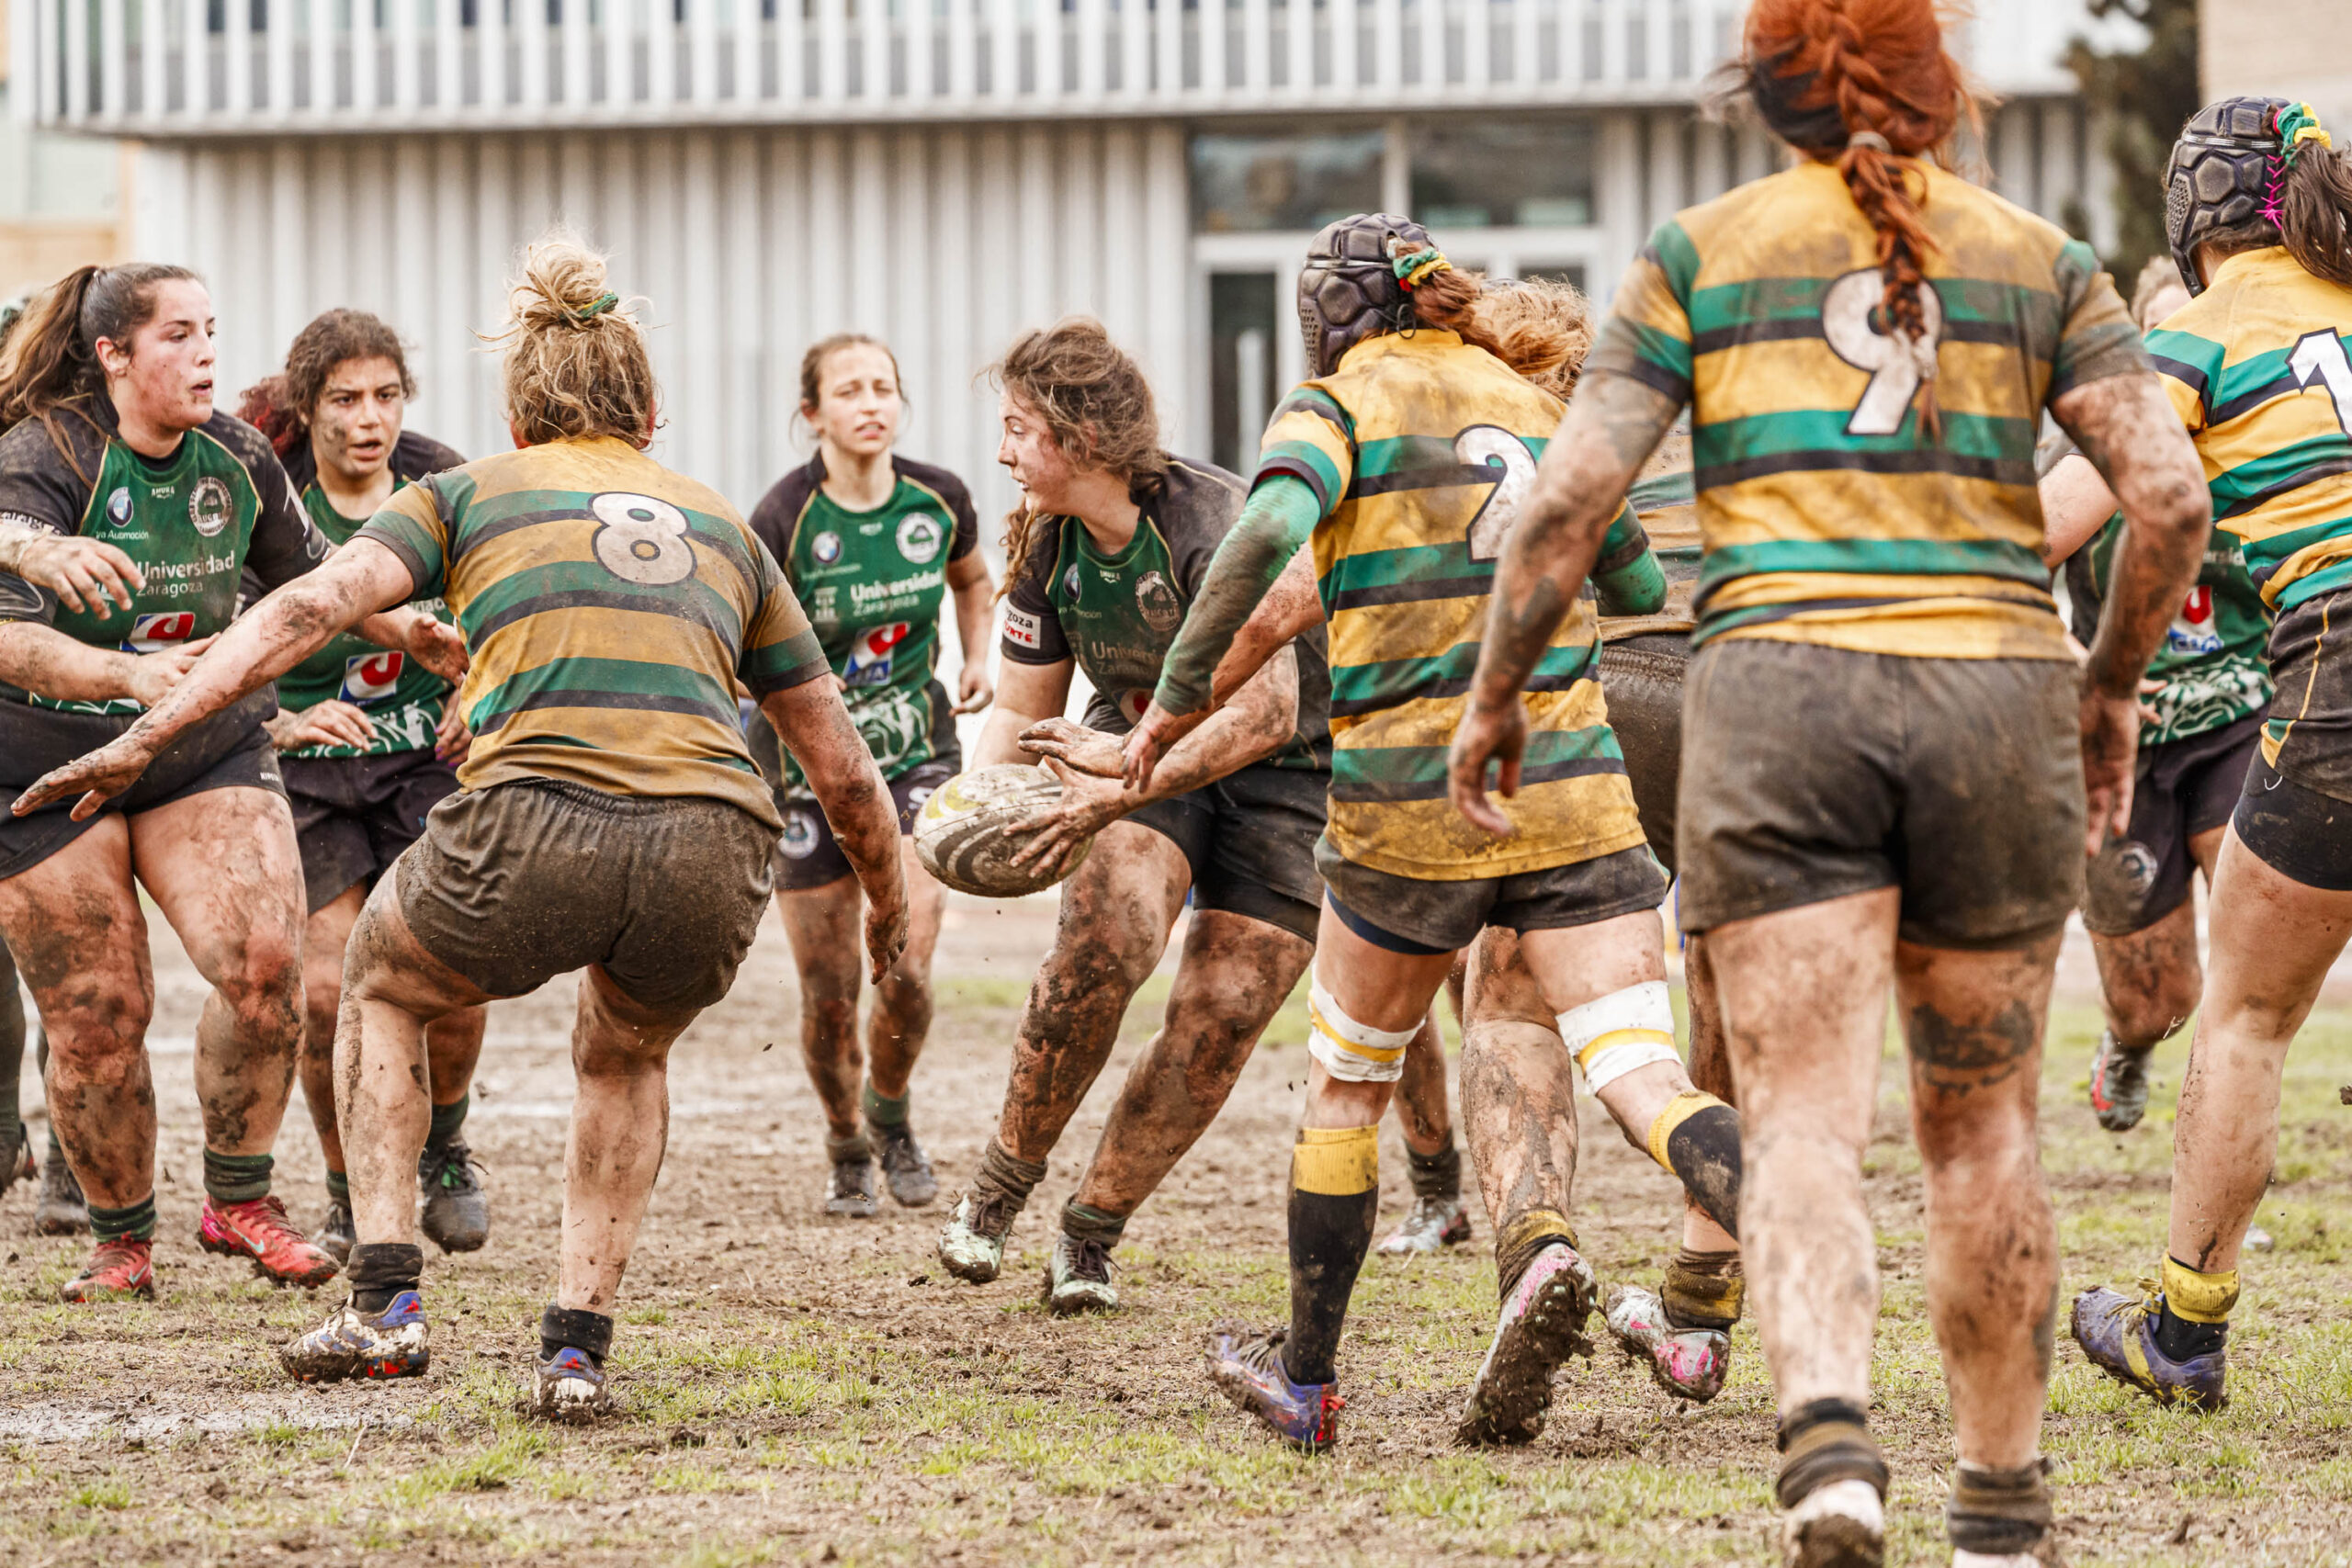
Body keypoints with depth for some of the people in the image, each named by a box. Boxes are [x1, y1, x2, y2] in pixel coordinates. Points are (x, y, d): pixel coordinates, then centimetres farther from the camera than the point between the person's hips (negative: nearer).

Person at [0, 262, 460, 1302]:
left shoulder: (236, 457, -1)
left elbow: (309, 574, 18)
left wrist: (411, 631, 9)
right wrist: (128, 675, -45)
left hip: (208, 747, 4)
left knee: (266, 961, -17)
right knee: (98, 1018, -3)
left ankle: (237, 1198, 1)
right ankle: (120, 1238, 18)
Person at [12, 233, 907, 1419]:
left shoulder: (469, 492, 21)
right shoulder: (723, 529, 28)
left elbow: (308, 609, 4)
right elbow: (841, 767, 30)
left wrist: (144, 736, 0)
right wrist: (889, 903, 45)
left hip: (536, 834, -2)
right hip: (712, 850, 2)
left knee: (380, 981, 31)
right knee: (626, 1061, 36)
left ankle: (385, 1303, 19)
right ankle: (578, 1349, 21)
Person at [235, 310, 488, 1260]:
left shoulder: (441, 482, -4)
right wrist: (284, 724, -26)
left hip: (433, 754, 1)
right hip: (311, 770, -1)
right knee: (327, 986, -13)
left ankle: (443, 1150, 17)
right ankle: (347, 1198, 10)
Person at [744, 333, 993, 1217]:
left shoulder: (939, 501, -4)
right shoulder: (782, 522, -17)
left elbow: (972, 580, 19)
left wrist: (978, 658, 2)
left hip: (916, 755, 2)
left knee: (905, 968, -14)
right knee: (830, 990, 0)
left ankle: (891, 1116, 17)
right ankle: (846, 1152, 27)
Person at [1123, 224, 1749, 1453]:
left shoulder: (1338, 406, 1)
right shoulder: (1530, 401, 15)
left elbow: (1267, 534, -19)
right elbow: (1639, 586, 22)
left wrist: (1175, 704, -12)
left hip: (1408, 795, -3)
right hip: (1572, 784, 3)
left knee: (1348, 1076, 15)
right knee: (1642, 1072, -3)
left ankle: (1306, 1379, 26)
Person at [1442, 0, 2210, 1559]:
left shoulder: (1703, 251, 8)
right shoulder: (2045, 262, 10)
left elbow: (1569, 502, 0)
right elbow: (2173, 502, 0)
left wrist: (1495, 694, 12)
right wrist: (2112, 684, 15)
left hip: (1779, 687, -1)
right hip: (1993, 693, 1)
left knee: (1806, 1119, -6)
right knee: (1982, 1122, 15)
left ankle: (1830, 1429, -32)